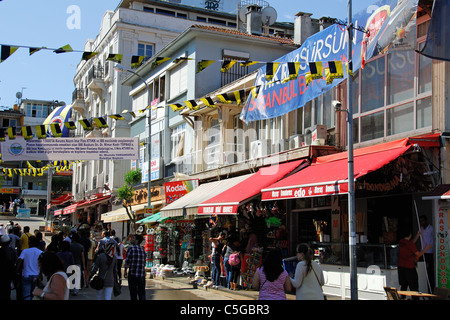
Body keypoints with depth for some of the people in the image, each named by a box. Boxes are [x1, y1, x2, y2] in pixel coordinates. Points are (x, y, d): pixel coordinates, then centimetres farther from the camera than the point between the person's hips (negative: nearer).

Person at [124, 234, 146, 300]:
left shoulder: (131, 248, -7)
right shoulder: (142, 249, 8)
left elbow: (127, 261, -9)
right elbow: (144, 263, 12)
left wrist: (125, 271, 4)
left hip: (132, 274, -4)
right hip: (142, 275, 4)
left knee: (133, 293, 5)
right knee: (142, 293, 8)